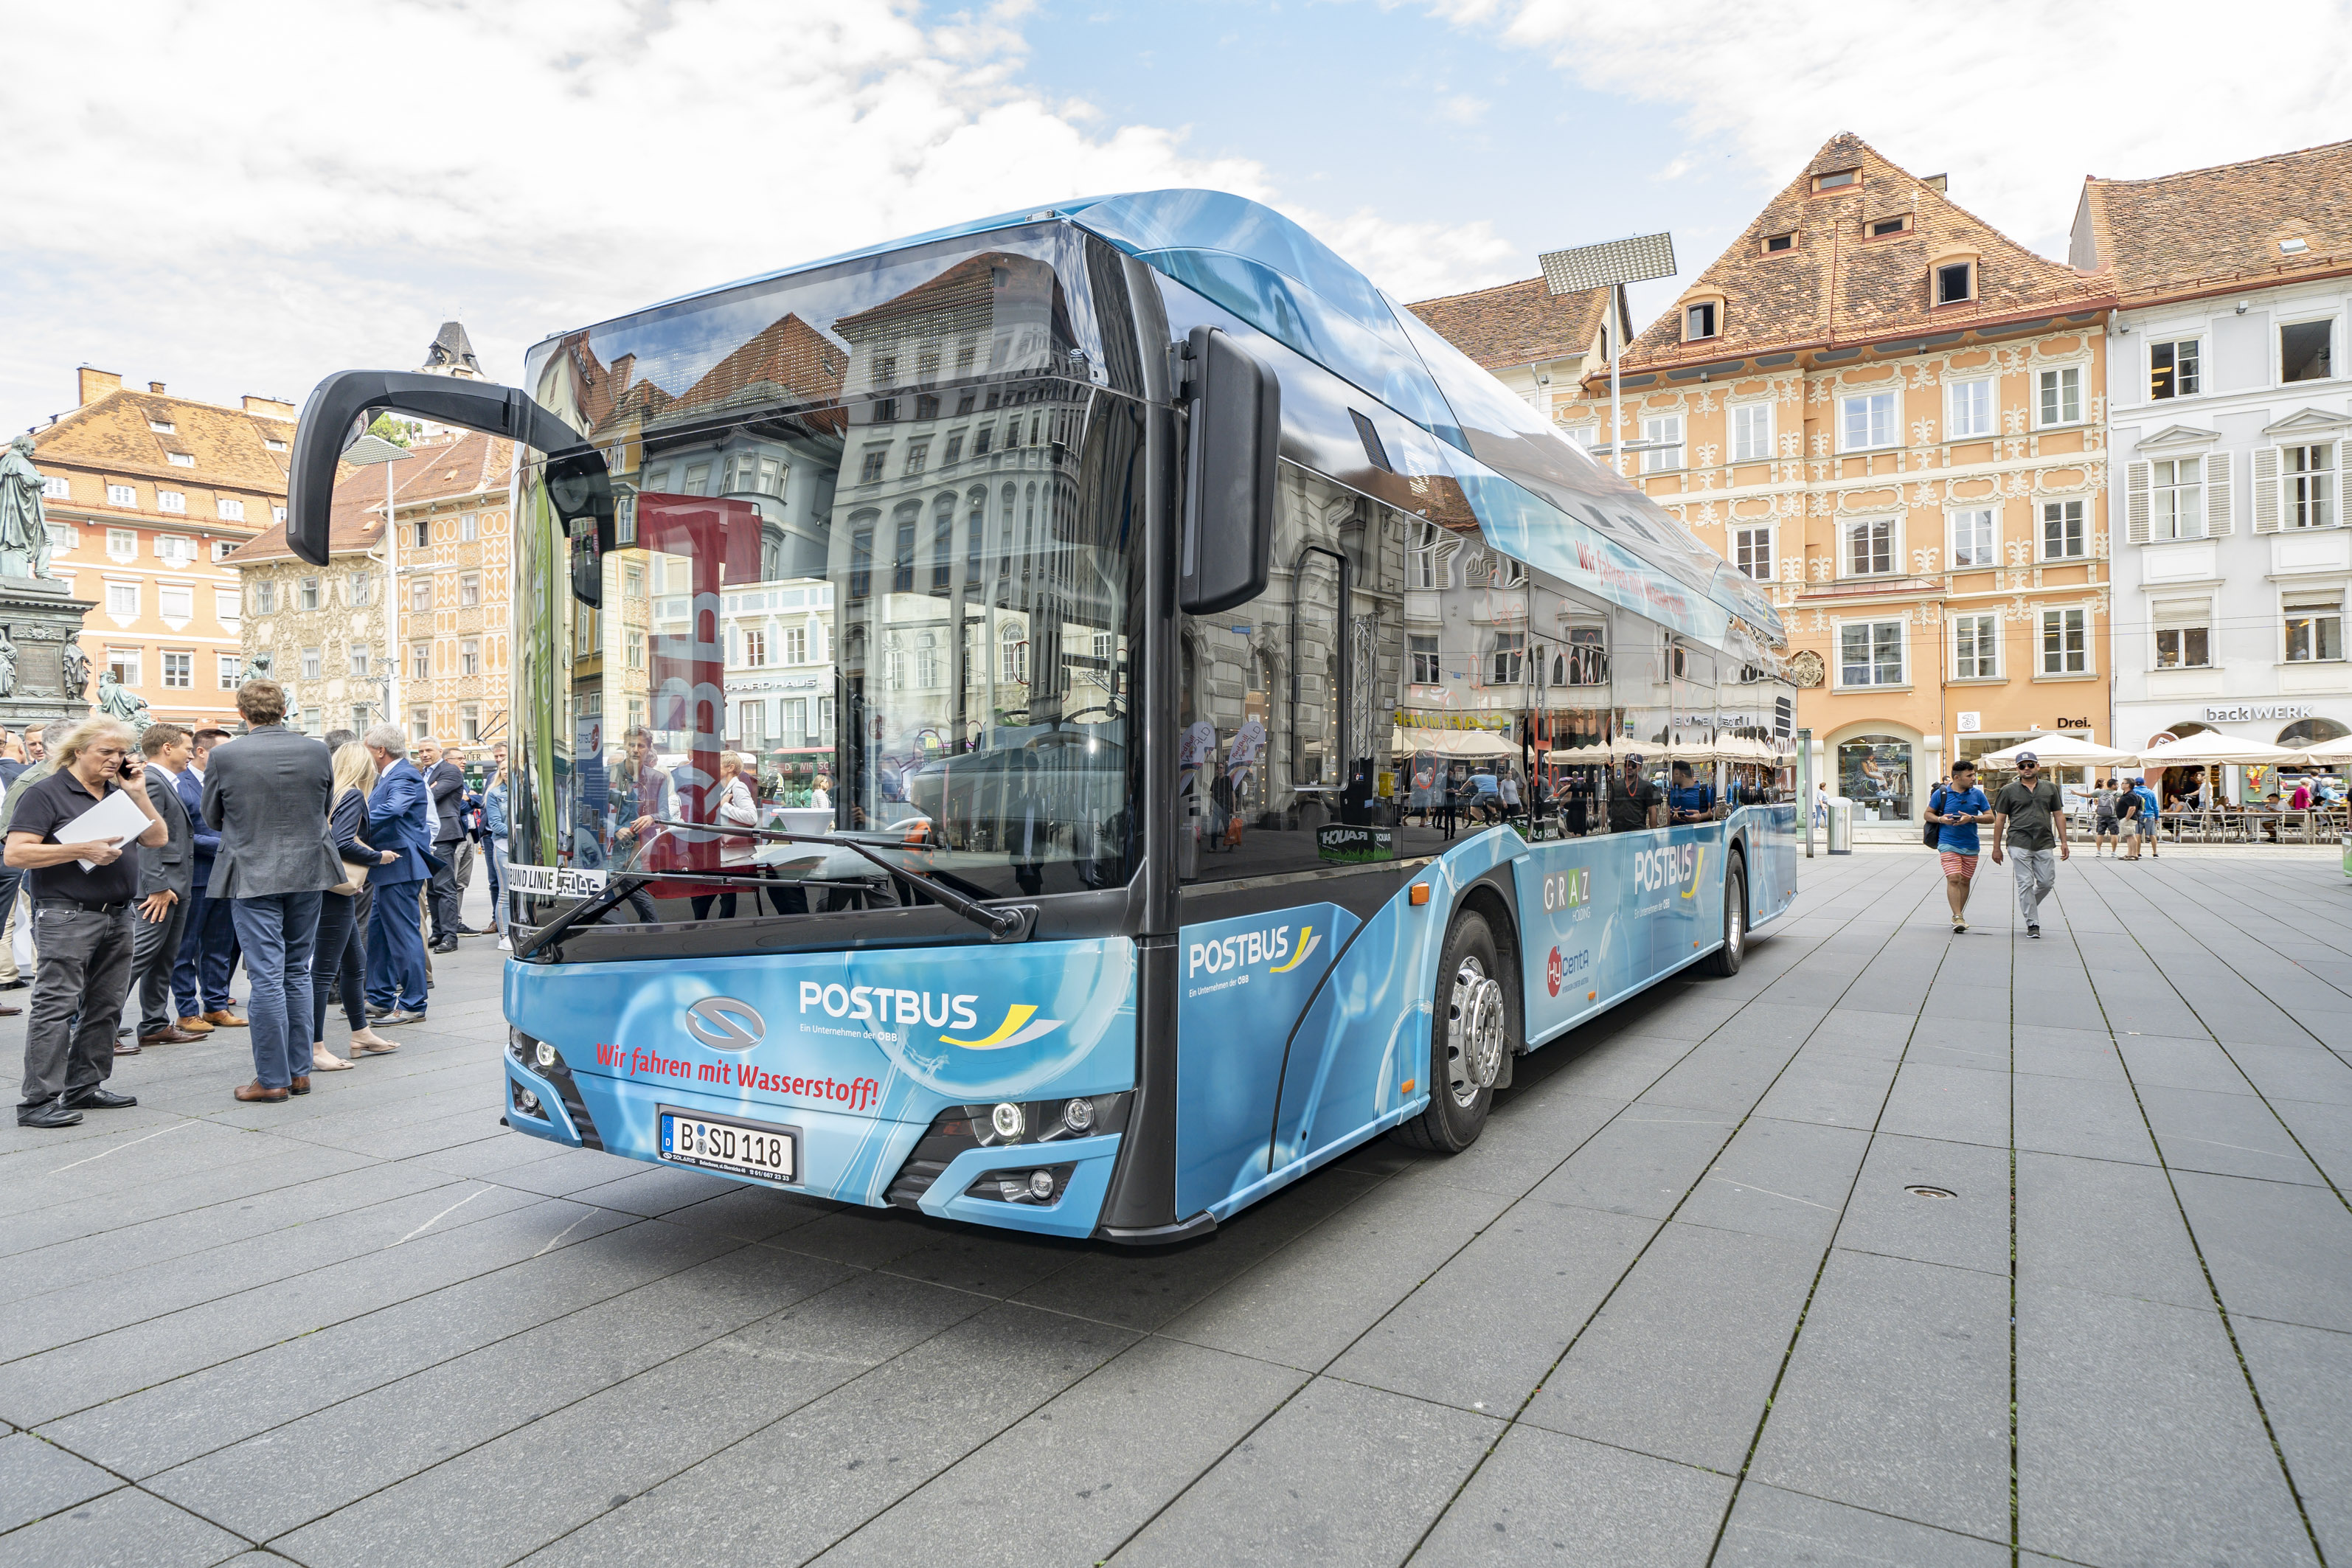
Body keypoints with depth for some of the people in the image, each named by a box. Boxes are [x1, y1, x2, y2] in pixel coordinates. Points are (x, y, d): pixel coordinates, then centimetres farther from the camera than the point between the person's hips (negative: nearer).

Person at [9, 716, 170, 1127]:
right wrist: (81, 850, -19)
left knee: (104, 1006, 10)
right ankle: (38, 1101, -4)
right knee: (57, 1006, -8)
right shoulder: (46, 794, -4)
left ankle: (85, 1087, 20)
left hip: (118, 916, 7)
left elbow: (157, 838, 10)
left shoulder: (118, 793, 15)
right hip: (68, 918, -7)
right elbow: (15, 853, -12)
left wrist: (138, 794, 1)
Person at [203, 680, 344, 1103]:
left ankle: (272, 1080, 5)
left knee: (266, 976, -1)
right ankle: (299, 1071, 19)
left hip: (253, 874, -3)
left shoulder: (224, 757, -11)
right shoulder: (318, 752, -3)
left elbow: (212, 815, 3)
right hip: (308, 871, 4)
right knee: (297, 970, 14)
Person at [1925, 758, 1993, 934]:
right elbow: (1928, 814, 9)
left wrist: (1972, 818, -13)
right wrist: (1940, 819, -12)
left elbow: (1990, 817, 5)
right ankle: (1957, 917, -15)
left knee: (1965, 881, 9)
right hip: (1948, 843, -3)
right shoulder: (1941, 793, -1)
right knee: (1953, 878, -14)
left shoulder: (1977, 794, 5)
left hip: (1971, 845, 3)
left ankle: (1958, 915, 23)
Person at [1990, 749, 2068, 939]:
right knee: (2026, 884, -3)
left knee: (2047, 883, 1)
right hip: (2019, 844, -3)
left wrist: (2063, 842, 9)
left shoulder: (2050, 788, 11)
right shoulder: (2009, 790, 4)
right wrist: (1996, 848, 3)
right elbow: (2000, 819, 5)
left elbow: (2059, 815, 15)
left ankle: (2027, 907, 28)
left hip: (2045, 844, 3)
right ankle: (2032, 924, 3)